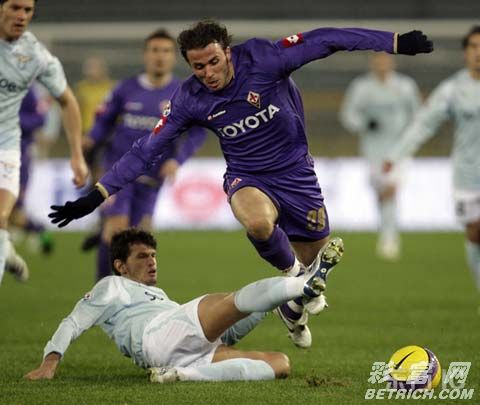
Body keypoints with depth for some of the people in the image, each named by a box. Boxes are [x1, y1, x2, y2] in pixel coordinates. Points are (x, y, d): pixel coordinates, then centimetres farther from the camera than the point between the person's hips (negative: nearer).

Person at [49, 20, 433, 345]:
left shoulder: (262, 58, -20)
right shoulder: (189, 100, -14)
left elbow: (325, 41, -19)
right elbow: (146, 150, -9)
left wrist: (397, 42, -22)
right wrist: (96, 195, -14)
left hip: (295, 171, 1)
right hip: (247, 177, -1)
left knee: (312, 260, 10)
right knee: (258, 223, -37)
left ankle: (293, 307, 46)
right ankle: (294, 274, -6)